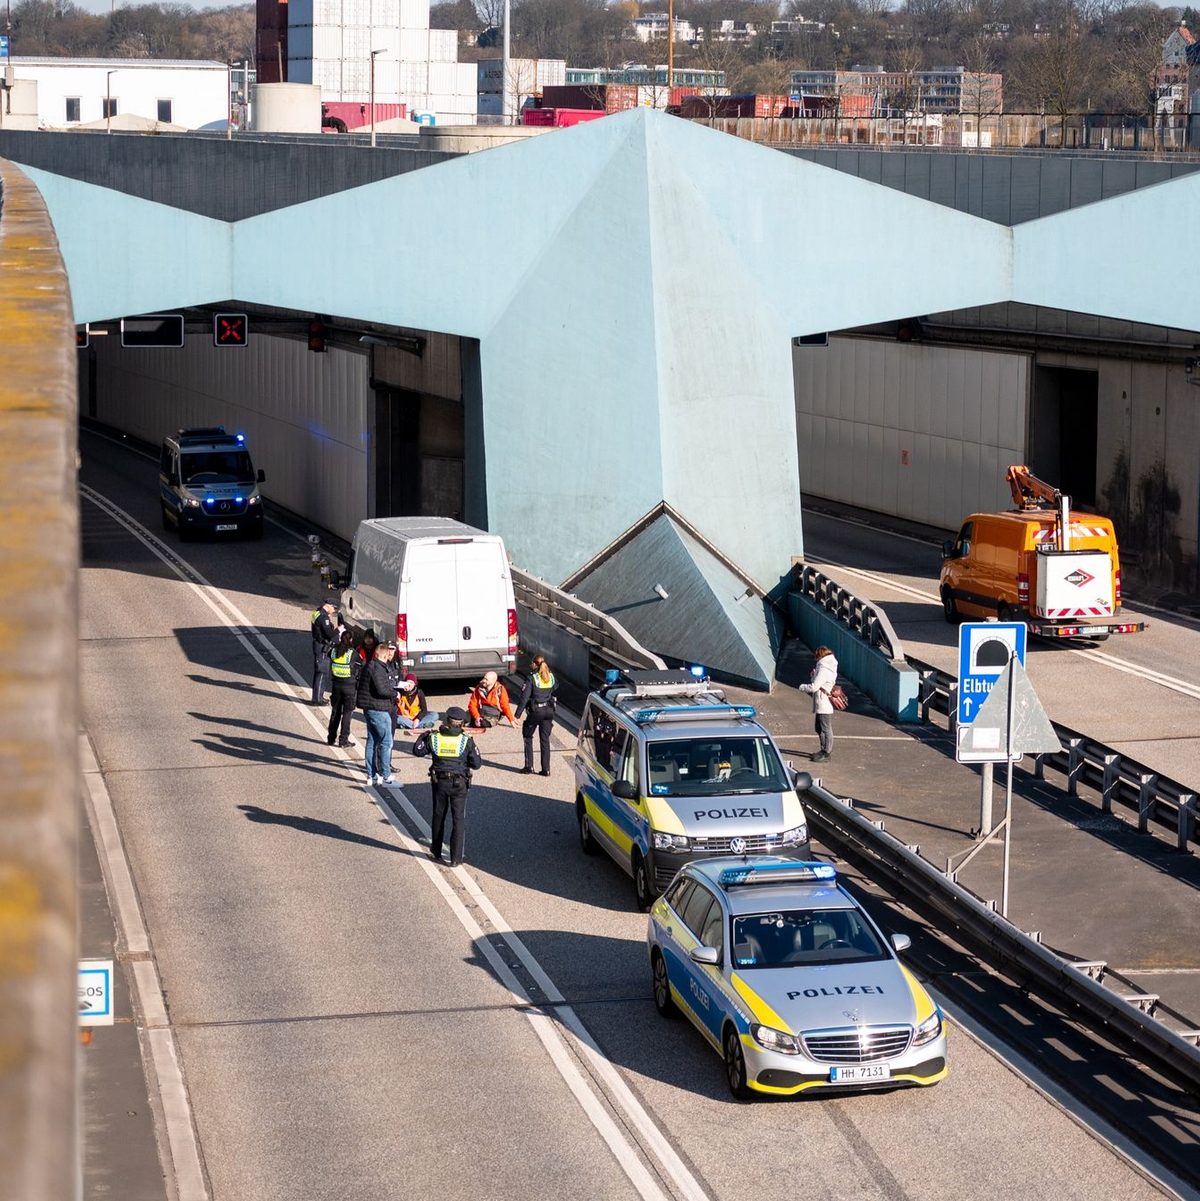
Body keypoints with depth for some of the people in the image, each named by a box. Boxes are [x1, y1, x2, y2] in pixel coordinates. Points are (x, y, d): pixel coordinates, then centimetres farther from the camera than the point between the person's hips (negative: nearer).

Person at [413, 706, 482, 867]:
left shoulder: (433, 738, -7)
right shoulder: (466, 741, -11)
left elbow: (417, 750, 7)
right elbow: (477, 764, -6)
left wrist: (425, 734, 19)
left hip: (439, 783, 2)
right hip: (459, 784, -2)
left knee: (438, 818, 19)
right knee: (459, 820, 7)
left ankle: (436, 853, 30)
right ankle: (455, 858, 4)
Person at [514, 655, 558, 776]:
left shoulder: (532, 679, -12)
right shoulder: (551, 677, 3)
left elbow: (524, 698, -14)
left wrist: (517, 715, -12)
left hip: (535, 712, -4)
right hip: (548, 711, 4)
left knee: (528, 737, 13)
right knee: (545, 740, 10)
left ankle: (529, 766, 10)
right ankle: (546, 769, 8)